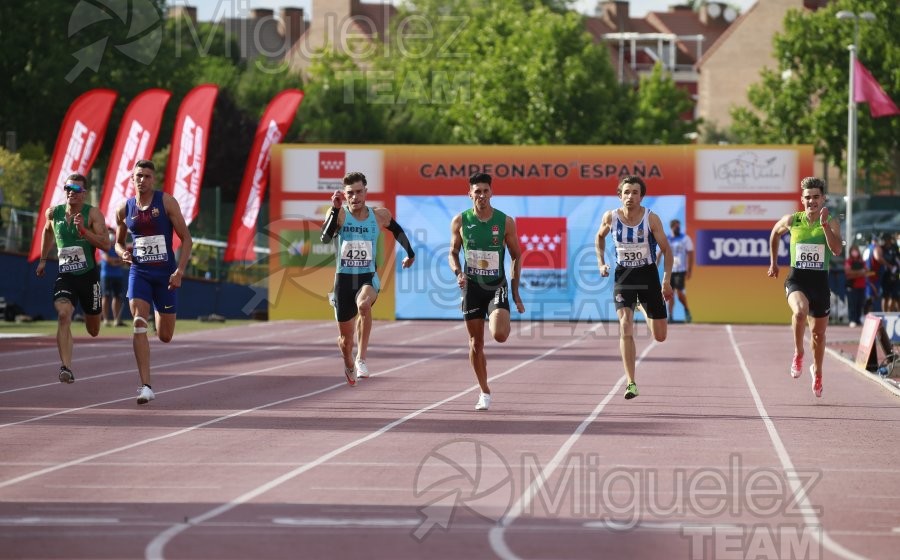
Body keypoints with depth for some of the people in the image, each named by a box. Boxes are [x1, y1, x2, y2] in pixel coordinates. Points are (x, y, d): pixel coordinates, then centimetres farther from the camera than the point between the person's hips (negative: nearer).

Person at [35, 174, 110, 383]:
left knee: (93, 330, 14)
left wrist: (83, 230, -28)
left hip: (88, 275, -1)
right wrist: (43, 259, 27)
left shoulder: (92, 213, -9)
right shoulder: (53, 213, 2)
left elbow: (106, 244, -17)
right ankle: (66, 367, -33)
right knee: (63, 314, -27)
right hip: (65, 275, 1)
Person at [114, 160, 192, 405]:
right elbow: (118, 242, 19)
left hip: (165, 273, -1)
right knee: (139, 324, -21)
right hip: (139, 272, 1)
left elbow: (186, 239, -4)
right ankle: (146, 387, -23)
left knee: (165, 336, 8)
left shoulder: (166, 202, -4)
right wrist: (123, 253, -5)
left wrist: (179, 271, -14)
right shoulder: (124, 209, 4)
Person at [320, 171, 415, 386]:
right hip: (344, 278, 0)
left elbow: (397, 231, 21)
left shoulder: (379, 215, -1)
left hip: (368, 277, 0)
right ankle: (349, 366, 42)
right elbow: (325, 238, -26)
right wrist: (335, 210, -34)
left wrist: (410, 253, 26)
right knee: (345, 338, 8)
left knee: (364, 304, -37)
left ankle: (361, 358, -32)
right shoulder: (339, 214, -8)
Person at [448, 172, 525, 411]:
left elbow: (516, 256, 2)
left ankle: (500, 321, 15)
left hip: (497, 285, -2)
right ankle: (485, 393, 18)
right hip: (472, 286, 2)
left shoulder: (505, 222, -6)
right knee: (476, 343, 4)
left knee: (499, 335, -23)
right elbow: (453, 252, 9)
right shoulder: (460, 221, -3)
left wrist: (515, 293, 0)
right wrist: (458, 273, -12)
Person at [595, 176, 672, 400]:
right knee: (625, 326, -20)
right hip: (623, 275, 0)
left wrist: (667, 281, -12)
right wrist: (601, 263, 2)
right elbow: (600, 237, 14)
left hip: (648, 274, 0)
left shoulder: (651, 219, -13)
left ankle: (645, 309, 47)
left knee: (659, 336, 8)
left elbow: (666, 249, -6)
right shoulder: (610, 218, -8)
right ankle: (631, 383, -18)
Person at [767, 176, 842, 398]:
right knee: (800, 311, -34)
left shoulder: (831, 223, -3)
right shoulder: (792, 220, 0)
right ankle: (798, 354, -12)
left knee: (818, 332, 13)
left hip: (820, 281, 1)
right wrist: (773, 262, 23)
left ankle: (817, 371, 39)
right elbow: (775, 233, 21)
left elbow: (836, 249, -18)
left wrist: (824, 224, -25)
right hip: (797, 279, -1)